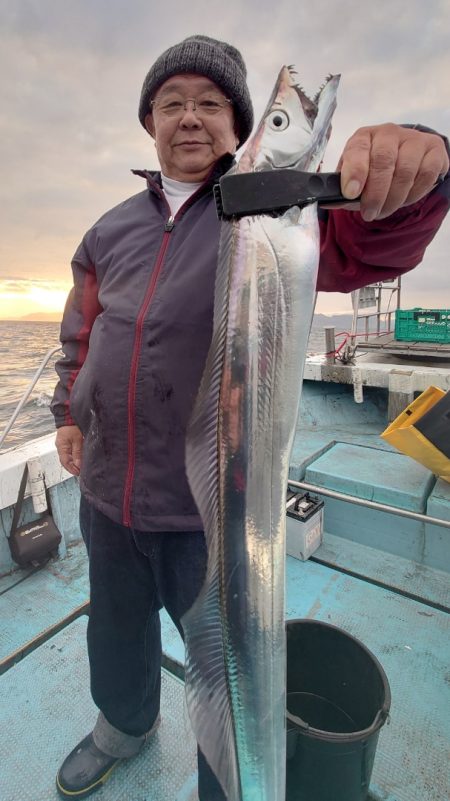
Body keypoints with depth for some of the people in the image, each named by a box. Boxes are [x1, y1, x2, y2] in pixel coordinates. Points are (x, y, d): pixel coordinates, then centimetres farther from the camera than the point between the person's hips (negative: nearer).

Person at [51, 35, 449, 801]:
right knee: (115, 628, 30)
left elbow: (367, 242, -23)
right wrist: (68, 413, 8)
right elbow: (82, 331, 16)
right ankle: (125, 721, 64)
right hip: (105, 492, 6)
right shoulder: (110, 230, 10)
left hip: (214, 508, -5)